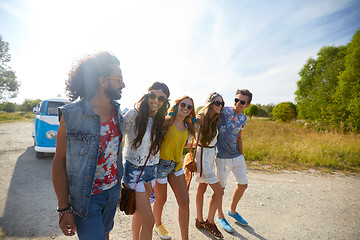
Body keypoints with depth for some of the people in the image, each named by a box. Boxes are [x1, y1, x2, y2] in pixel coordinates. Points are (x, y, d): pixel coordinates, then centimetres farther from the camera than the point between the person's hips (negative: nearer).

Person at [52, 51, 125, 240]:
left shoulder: (117, 111, -1)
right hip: (86, 197, -5)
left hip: (113, 190, 5)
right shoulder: (71, 115, -17)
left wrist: (123, 184, 11)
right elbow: (59, 161, -12)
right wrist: (64, 209, -12)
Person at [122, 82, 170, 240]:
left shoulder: (159, 119, 4)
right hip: (134, 171, -6)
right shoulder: (134, 115, -16)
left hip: (151, 170, 6)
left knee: (139, 213, 20)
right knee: (149, 221, -2)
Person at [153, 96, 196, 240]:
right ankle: (158, 225, 44)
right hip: (161, 163, -5)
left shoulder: (187, 127, 6)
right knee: (161, 200, 13)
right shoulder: (166, 121, -12)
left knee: (184, 201, 0)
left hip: (177, 165, 5)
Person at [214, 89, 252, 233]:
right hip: (222, 157, -6)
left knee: (243, 184, 16)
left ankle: (232, 210, 40)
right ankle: (220, 216, 30)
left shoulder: (243, 118, 6)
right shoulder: (224, 111, -13)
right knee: (221, 187, 6)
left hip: (237, 156, 7)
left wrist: (242, 155, 15)